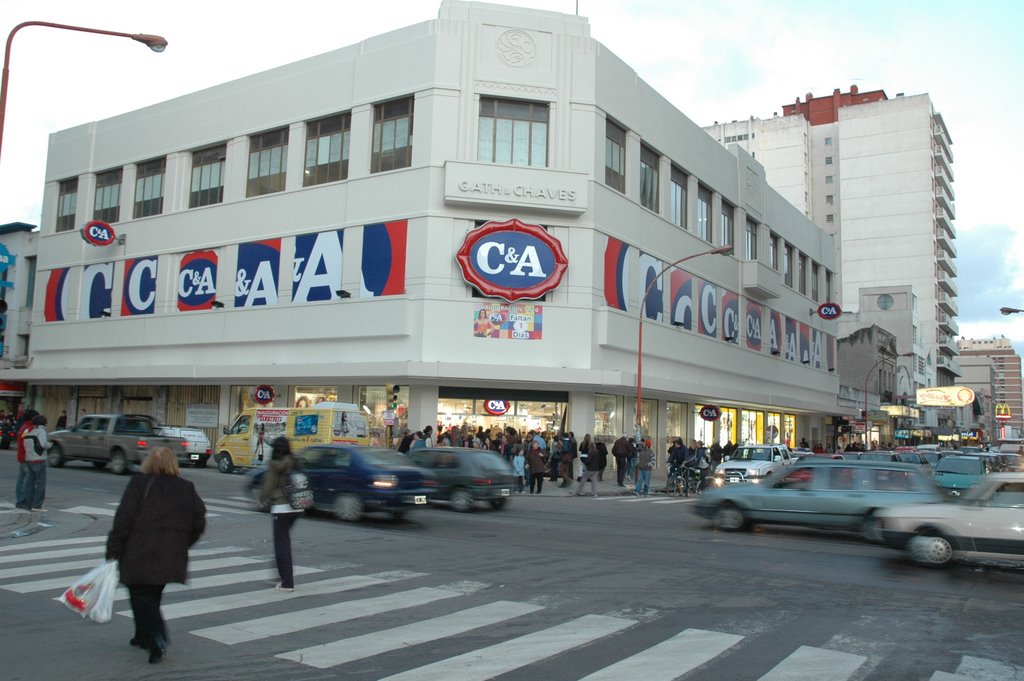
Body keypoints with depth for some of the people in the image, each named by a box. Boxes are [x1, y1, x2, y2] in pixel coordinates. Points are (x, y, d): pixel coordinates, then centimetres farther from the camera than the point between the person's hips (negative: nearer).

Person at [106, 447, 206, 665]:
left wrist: (113, 552, -4)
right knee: (153, 596, 21)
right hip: (171, 557, 4)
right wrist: (181, 545, 19)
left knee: (141, 597, 3)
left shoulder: (138, 484, -7)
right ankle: (144, 636, 31)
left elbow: (123, 520, -10)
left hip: (139, 556, -4)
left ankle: (157, 640, -13)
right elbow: (199, 522, 6)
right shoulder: (187, 488, 5)